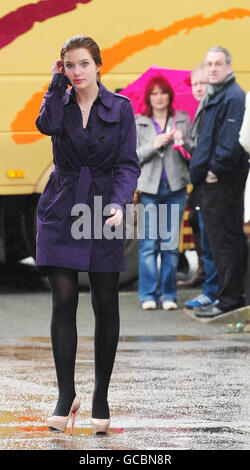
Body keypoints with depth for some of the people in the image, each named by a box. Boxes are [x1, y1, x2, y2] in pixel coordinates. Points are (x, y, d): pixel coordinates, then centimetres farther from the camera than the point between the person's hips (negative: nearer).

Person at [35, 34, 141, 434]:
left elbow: (128, 164, -2)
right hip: (62, 210, 1)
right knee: (64, 301, -6)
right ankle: (66, 396, 3)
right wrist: (57, 82, -8)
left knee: (105, 306, 3)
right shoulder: (61, 105, 6)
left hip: (104, 211, -1)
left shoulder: (120, 108, 2)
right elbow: (46, 124, -19)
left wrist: (119, 203, -18)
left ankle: (101, 398, 14)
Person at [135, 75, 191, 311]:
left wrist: (183, 142, -10)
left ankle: (168, 294, 8)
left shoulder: (182, 120, 10)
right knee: (149, 243, -4)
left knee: (170, 244, 2)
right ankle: (148, 295, 3)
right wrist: (154, 145, -11)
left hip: (175, 187, 1)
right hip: (149, 188, -1)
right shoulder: (138, 123, 7)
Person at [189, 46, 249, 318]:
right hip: (209, 182, 10)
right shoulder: (211, 97, 19)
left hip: (223, 182, -10)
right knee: (217, 240, 13)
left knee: (224, 241, -7)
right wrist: (198, 170, 15)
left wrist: (216, 170, -19)